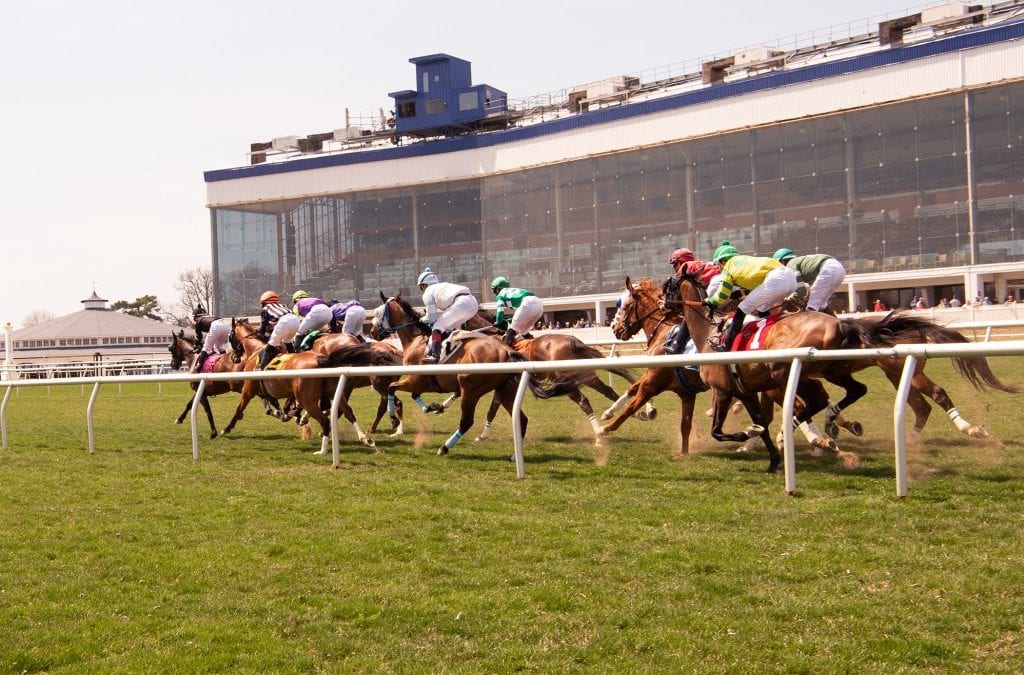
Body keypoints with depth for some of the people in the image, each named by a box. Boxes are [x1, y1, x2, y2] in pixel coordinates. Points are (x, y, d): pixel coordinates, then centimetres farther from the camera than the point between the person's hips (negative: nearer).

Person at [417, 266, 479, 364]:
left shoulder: (428, 293, 14)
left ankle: (435, 355, -15)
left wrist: (422, 319, 30)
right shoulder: (443, 285, 37)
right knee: (449, 326, 23)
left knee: (437, 327, -2)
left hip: (461, 303, -8)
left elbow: (431, 318, 12)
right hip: (473, 302, 8)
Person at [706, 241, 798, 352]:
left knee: (741, 311, 3)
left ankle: (726, 346, 4)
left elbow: (722, 296, 15)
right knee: (762, 309, 29)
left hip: (775, 280, -8)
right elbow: (752, 287, 39)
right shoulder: (744, 259, 33)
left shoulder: (728, 266, 13)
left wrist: (709, 301, 33)